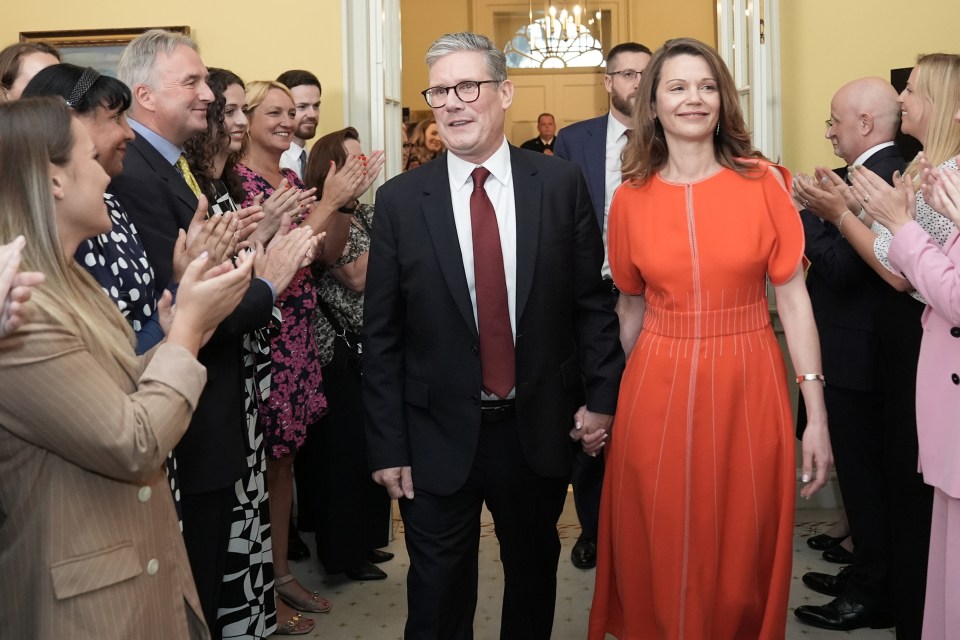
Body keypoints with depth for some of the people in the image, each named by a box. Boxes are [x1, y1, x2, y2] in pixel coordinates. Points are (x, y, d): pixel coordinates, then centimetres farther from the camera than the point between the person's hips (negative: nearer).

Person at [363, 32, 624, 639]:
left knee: (534, 572, 20)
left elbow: (591, 300, 2)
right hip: (438, 436, -1)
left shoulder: (560, 183, -4)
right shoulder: (400, 200, -5)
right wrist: (387, 445, -4)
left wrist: (602, 394, -2)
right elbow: (382, 335, -3)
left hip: (541, 427, 1)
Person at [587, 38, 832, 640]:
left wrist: (817, 415, -8)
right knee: (661, 559, 11)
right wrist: (624, 395, 16)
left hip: (748, 389, -1)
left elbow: (793, 297, -5)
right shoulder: (632, 198, 2)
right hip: (658, 391, 1)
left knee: (743, 556, 11)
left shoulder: (763, 182, -3)